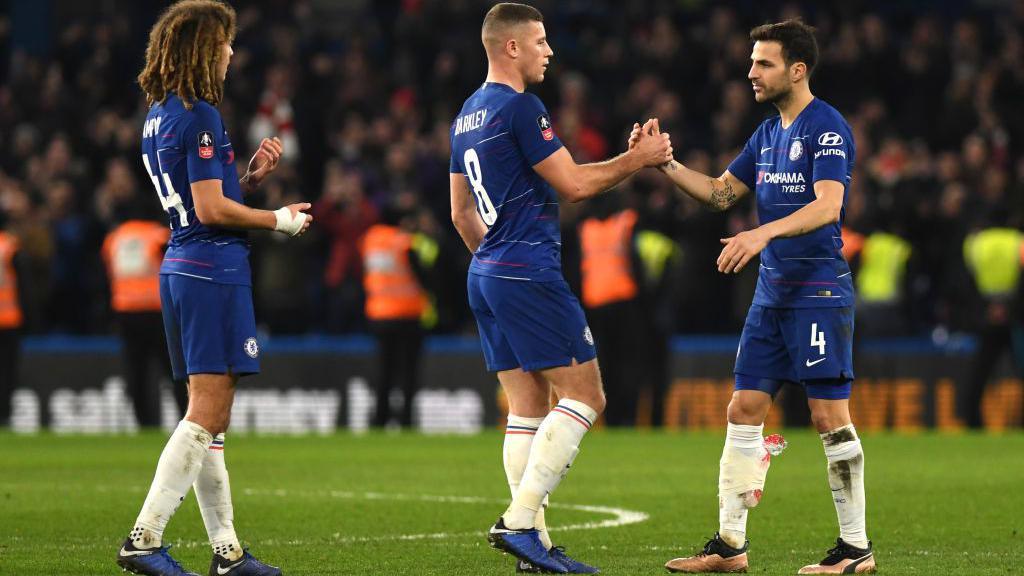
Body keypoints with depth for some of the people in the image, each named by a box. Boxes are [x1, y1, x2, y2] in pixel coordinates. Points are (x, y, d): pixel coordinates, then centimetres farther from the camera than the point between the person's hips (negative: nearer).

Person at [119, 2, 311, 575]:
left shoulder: (159, 116, 14)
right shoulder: (199, 117, -15)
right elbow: (211, 209, -17)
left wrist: (251, 177, 10)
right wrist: (280, 221, -5)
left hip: (181, 269, 10)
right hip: (214, 273, -10)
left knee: (210, 418, 11)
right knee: (207, 414, -8)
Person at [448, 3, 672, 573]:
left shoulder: (468, 115, 16)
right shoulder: (521, 109, -13)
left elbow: (462, 213, 22)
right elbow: (573, 184, -12)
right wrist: (638, 159, -2)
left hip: (486, 274, 9)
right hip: (530, 274, -9)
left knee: (529, 408, 8)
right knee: (585, 397, -6)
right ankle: (519, 521, -15)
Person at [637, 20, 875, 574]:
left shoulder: (827, 127, -11)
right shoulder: (767, 134, 15)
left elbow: (827, 204, -23)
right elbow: (720, 192, 19)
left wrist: (763, 233, -35)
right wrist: (663, 162, 5)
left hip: (819, 293, -8)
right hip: (772, 294, 8)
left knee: (829, 414, -7)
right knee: (744, 409, 4)